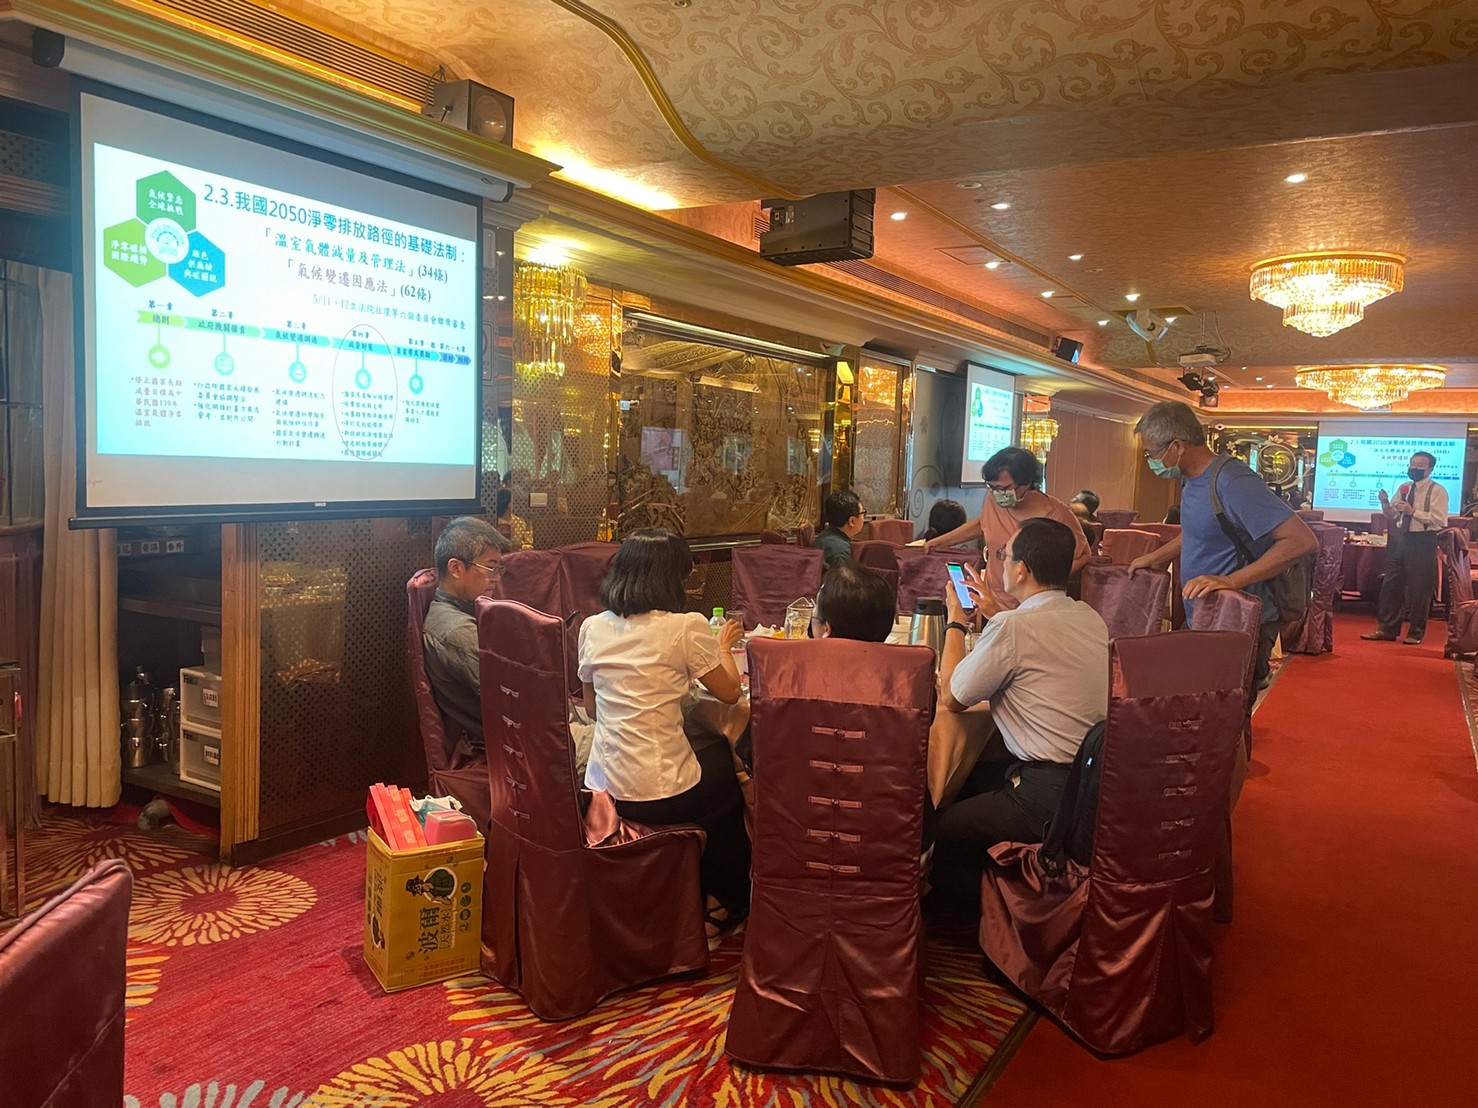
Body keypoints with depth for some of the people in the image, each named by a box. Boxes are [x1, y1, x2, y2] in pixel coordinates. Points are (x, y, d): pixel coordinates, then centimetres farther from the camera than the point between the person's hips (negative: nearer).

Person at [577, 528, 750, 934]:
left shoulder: (592, 628, 2)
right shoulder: (686, 627, -14)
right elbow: (729, 692, 0)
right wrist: (724, 645, 16)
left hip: (601, 787, 6)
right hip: (659, 796, -5)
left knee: (714, 758, 29)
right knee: (727, 768, 26)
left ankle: (704, 897, 40)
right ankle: (725, 904, 40)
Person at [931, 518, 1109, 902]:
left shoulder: (1012, 626, -18)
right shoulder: (1090, 618, 6)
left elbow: (950, 698, -5)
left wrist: (955, 621, 7)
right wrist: (995, 614, 28)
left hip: (1048, 798, -9)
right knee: (970, 782, 25)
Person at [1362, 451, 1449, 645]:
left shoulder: (1437, 491, -8)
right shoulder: (1404, 488, 12)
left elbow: (1440, 520, -17)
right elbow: (1392, 516, 13)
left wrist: (1413, 511, -22)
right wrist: (1385, 503, -6)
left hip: (1423, 542, -6)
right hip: (1401, 538, 7)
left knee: (1419, 588, 2)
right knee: (1391, 584, 8)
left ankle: (1415, 633, 13)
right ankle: (1387, 629, 15)